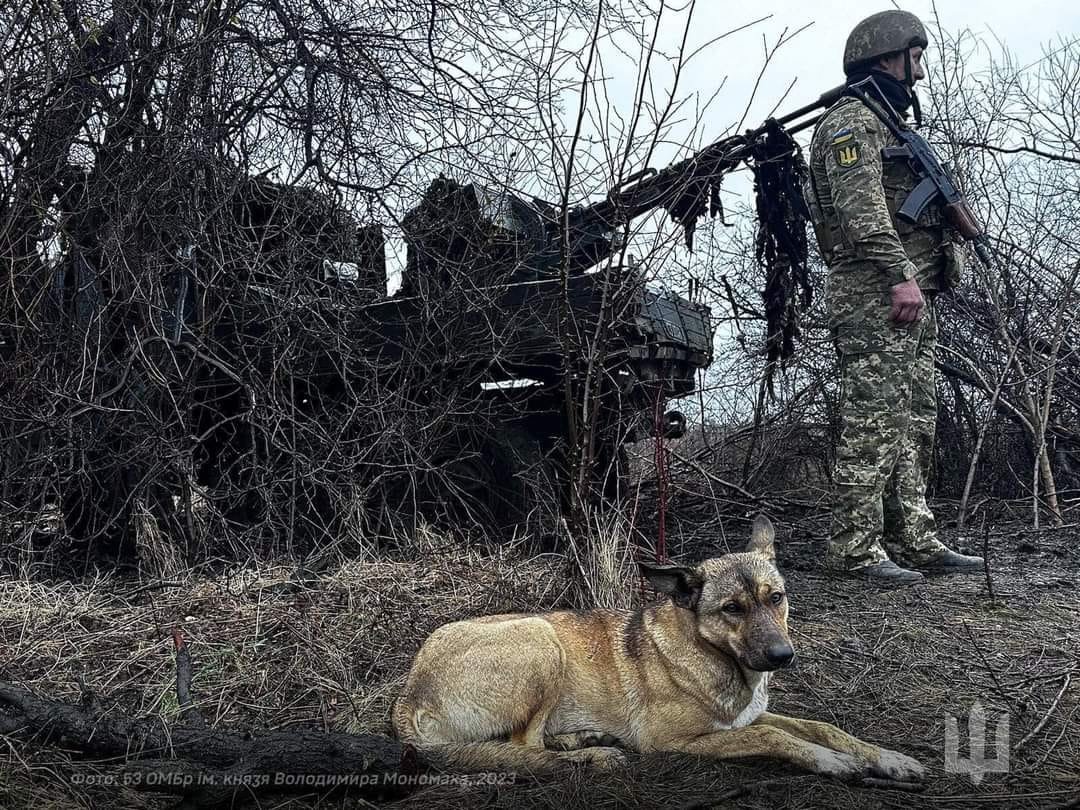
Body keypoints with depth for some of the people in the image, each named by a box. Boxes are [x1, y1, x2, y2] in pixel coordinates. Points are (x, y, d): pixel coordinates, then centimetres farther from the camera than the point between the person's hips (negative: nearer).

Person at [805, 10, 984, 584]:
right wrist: (901, 275, -27)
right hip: (872, 297, -10)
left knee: (915, 424, 9)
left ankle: (914, 542, 14)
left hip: (910, 301, 10)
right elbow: (861, 209, -19)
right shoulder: (853, 121, -5)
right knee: (874, 423, -12)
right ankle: (855, 548, -9)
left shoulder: (891, 125, 27)